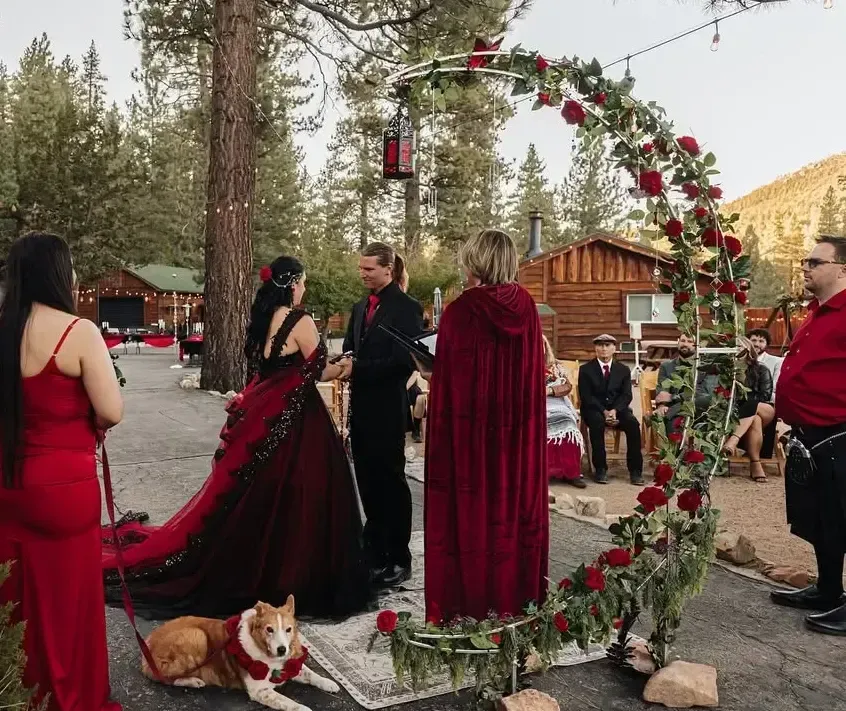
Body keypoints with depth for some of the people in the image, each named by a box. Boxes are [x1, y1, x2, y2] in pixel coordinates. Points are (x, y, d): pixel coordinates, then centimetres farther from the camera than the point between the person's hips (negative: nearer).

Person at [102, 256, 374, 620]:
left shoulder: (261, 320, 9)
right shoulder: (300, 321, -13)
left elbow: (258, 369, 13)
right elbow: (319, 371, -9)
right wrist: (344, 367, 8)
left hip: (261, 417, 8)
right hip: (292, 419, -8)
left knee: (252, 495, 15)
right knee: (290, 498, 2)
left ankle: (247, 572, 28)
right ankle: (288, 577, 13)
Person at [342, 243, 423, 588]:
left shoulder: (407, 307, -9)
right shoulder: (360, 307, 14)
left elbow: (405, 361, -16)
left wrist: (357, 368, -19)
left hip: (388, 407, -7)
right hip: (361, 404, 7)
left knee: (390, 478, 1)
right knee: (368, 478, 13)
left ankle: (399, 559, 13)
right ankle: (375, 550, 27)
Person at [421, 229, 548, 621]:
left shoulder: (460, 311, -14)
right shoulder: (527, 307, 0)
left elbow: (446, 379, -11)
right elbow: (534, 368, 8)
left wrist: (427, 372, 9)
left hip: (468, 432, -4)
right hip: (518, 435, 4)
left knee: (470, 512, 7)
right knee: (513, 505, 15)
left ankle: (468, 606, 18)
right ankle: (517, 600, 28)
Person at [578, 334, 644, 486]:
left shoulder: (623, 370, 10)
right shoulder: (585, 369, 3)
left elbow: (626, 395, 1)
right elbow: (586, 396, -6)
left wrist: (615, 410, -20)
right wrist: (604, 412, -20)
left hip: (618, 409, 2)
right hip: (594, 409, -2)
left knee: (633, 423, -28)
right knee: (597, 421, -36)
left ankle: (635, 470, -21)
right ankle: (600, 469, -28)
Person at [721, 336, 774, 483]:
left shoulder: (761, 370, 10)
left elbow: (765, 397, -3)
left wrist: (744, 400, -12)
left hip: (765, 412, 0)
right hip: (738, 415, 0)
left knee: (752, 406, -38)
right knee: (755, 419, -37)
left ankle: (732, 441, -55)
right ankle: (755, 464, -44)